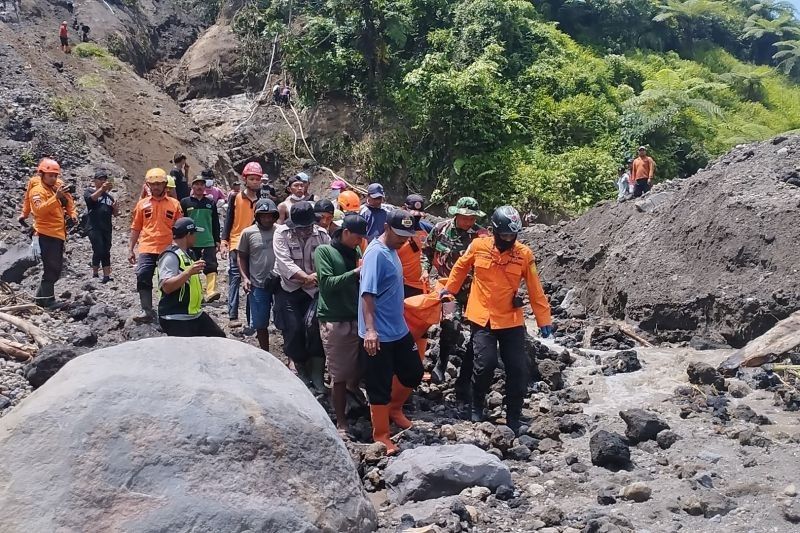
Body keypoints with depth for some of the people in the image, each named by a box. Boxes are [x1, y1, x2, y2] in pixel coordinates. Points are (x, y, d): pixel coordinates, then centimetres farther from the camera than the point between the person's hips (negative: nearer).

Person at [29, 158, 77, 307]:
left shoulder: (59, 186, 10)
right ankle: (48, 301, -2)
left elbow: (69, 201, 28)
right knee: (51, 269, -8)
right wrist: (56, 197, -38)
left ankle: (41, 297, 28)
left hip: (59, 234, 8)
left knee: (56, 269, 16)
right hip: (47, 235, -8)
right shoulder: (37, 191, -11)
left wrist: (73, 214, 11)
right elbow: (39, 210, -29)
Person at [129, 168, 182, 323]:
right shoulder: (142, 204, 9)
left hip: (167, 250, -1)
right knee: (143, 277, -10)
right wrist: (131, 249, 9)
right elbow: (136, 228, 11)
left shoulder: (174, 204, 5)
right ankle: (147, 311, -4)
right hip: (146, 249, 1)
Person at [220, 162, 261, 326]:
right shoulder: (235, 197, 0)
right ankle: (233, 316, -6)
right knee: (235, 278, -6)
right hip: (236, 244, -3)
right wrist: (224, 242, -5)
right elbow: (228, 220, 2)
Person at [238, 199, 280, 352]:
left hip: (280, 282, -1)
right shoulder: (248, 233, 0)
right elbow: (241, 256, 7)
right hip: (258, 285, 1)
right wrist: (244, 277, -3)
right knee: (260, 324, 11)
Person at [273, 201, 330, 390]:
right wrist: (307, 277, -26)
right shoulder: (282, 233, -7)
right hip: (288, 288, -1)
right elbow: (284, 262, -17)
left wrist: (317, 275, -28)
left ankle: (317, 375, 4)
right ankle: (300, 366, 18)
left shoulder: (322, 234, -1)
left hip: (313, 289, 1)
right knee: (294, 329, -8)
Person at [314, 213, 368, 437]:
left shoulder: (356, 251, 12)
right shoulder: (324, 251, -4)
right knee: (340, 376, 0)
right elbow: (327, 283, -14)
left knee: (359, 370, 9)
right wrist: (355, 273, -17)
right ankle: (341, 423, 10)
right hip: (334, 322, -5)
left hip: (357, 318, 5)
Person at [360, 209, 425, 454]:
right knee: (380, 385, 1)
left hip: (399, 329, 9)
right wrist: (370, 329, -33)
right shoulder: (376, 253, -19)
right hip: (380, 334, -9)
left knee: (413, 372, 18)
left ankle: (394, 409, 40)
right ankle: (381, 436, 14)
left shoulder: (392, 251, 9)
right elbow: (367, 293, -26)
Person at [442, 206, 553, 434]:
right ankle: (477, 407, 14)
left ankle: (514, 420, 15)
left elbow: (535, 290, 0)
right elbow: (460, 268, 14)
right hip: (482, 318, -1)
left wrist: (544, 320, 1)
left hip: (512, 321, 1)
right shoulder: (478, 246, -5)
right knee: (486, 363, -13)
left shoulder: (524, 254, -5)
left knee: (518, 369, -1)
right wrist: (448, 289, 22)